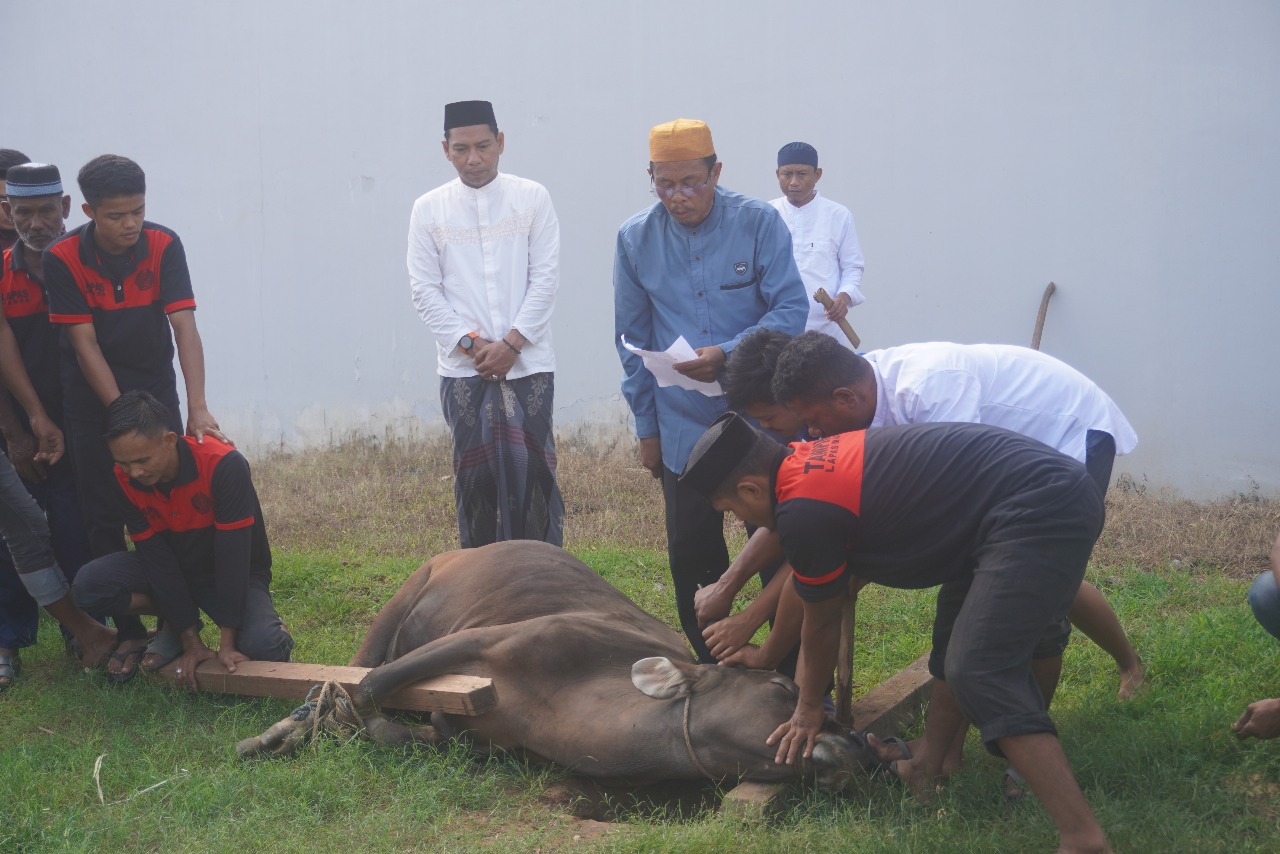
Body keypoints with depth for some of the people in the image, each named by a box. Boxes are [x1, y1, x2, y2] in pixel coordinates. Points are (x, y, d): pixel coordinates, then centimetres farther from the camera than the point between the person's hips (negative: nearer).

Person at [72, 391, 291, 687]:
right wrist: (191, 641, -17)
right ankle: (175, 623, 2)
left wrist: (228, 643, -29)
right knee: (88, 585, -22)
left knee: (266, 648, -34)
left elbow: (232, 555, -29)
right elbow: (156, 557, -15)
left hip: (236, 574, -4)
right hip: (171, 570, 4)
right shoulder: (125, 480, -17)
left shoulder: (224, 465, -31)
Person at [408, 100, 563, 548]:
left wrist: (511, 344, -9)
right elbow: (425, 290, 2)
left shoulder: (532, 198, 2)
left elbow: (545, 279, -1)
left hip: (528, 362, -1)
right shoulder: (429, 209, 4)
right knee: (474, 477, 3)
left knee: (534, 471, -2)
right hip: (462, 368, 1)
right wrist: (469, 343, -8)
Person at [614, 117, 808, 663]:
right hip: (683, 428, 3)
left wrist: (728, 354, -24)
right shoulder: (635, 239, 2)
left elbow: (791, 309, -9)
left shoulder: (759, 223, -7)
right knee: (691, 557, 6)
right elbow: (632, 340, 9)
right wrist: (646, 426, 9)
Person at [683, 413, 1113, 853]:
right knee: (955, 639, 24)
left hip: (1039, 512, -11)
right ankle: (925, 768, 33)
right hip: (1057, 488, 11)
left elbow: (821, 623, 4)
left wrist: (809, 709, 21)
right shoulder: (810, 463, 15)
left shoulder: (805, 512, -13)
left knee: (978, 674, -14)